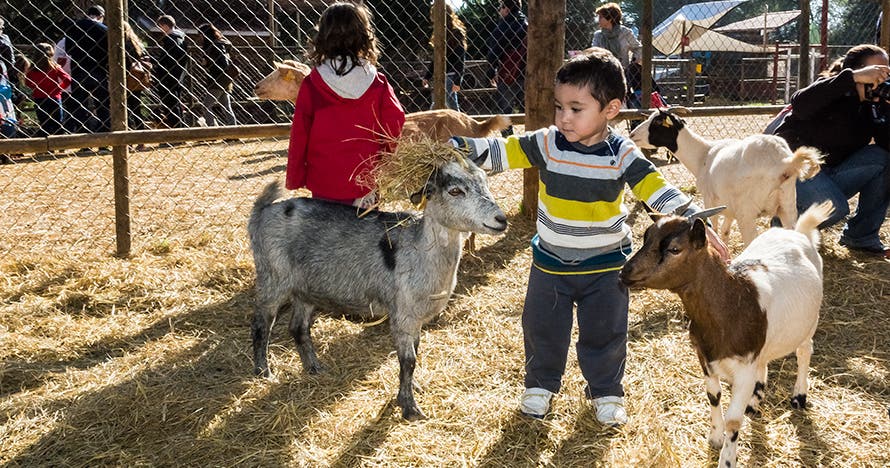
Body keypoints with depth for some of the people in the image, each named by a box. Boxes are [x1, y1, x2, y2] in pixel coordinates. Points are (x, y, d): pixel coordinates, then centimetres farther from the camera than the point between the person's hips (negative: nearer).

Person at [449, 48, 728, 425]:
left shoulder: (622, 154, -15)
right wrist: (459, 147, -24)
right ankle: (540, 384, 35)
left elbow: (654, 188, -16)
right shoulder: (547, 144, -12)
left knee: (605, 333, 9)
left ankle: (606, 392, 31)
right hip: (550, 263, 2)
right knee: (542, 328, 12)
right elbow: (502, 151, -11)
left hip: (605, 266, -1)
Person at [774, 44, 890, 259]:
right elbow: (800, 105, -38)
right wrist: (853, 78, -41)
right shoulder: (835, 93, -15)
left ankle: (861, 236, -6)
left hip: (829, 173, 7)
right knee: (834, 209, -33)